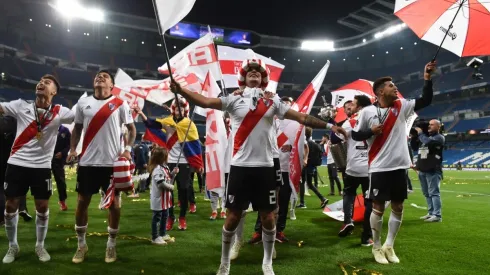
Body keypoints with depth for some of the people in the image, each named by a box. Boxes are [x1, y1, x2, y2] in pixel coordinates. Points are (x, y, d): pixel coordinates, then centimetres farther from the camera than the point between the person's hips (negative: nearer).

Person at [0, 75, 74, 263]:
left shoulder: (59, 112, -1)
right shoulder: (21, 105, 1)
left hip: (42, 166, 0)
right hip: (17, 163, 1)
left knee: (42, 206, 6)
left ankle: (40, 246, 24)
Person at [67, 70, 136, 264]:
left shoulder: (120, 104, -1)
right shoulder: (83, 103, 8)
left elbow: (131, 128, 3)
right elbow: (77, 128, 16)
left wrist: (127, 149, -11)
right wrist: (72, 150, 3)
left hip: (112, 162, -2)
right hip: (87, 162, 3)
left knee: (114, 203, 5)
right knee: (82, 202, 10)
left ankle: (111, 245, 22)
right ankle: (81, 245, 27)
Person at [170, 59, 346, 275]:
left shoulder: (273, 102, 8)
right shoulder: (234, 100, 4)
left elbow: (301, 117, 7)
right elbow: (205, 102, -7)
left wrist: (329, 126, 2)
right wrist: (180, 90, -21)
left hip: (265, 166, 2)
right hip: (240, 166, -1)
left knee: (268, 217, 9)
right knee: (233, 216, 7)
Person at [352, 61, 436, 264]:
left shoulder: (402, 106, 6)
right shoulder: (367, 111, -5)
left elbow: (426, 100, 0)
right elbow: (355, 135, -1)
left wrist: (427, 78, -8)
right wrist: (371, 131, -17)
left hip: (399, 166, 5)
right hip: (379, 168, -4)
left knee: (398, 207, 11)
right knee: (378, 207, 4)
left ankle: (389, 246, 27)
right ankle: (376, 247, 21)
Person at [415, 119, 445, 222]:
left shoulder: (439, 137, -2)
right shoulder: (426, 136, 21)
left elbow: (428, 142, -21)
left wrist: (420, 133, -10)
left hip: (433, 170, -8)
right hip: (422, 170, 8)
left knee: (434, 193, -10)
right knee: (427, 193, 12)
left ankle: (437, 215, -8)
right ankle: (431, 213, 20)